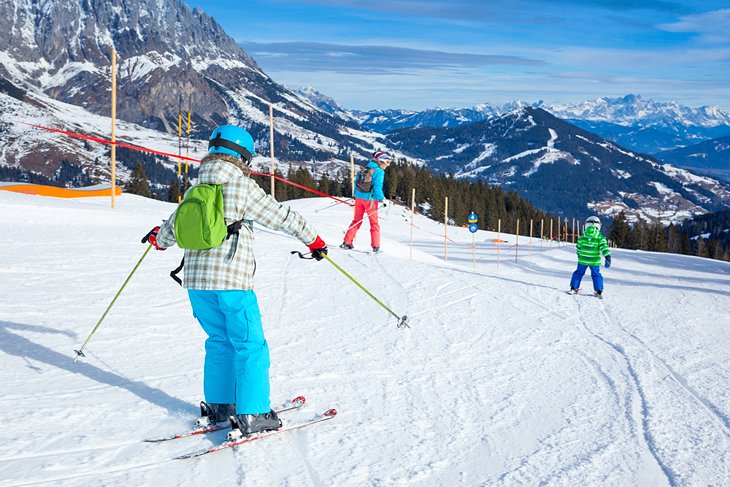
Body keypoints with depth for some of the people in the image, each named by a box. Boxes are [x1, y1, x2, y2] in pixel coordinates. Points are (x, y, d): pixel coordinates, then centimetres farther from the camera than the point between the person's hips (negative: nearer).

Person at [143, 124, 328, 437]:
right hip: (232, 280, -6)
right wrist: (313, 240, 13)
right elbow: (282, 217, -2)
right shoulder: (242, 187, -6)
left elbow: (173, 226, 25)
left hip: (196, 281, 7)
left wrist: (159, 239, 49)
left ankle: (218, 405, 23)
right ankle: (252, 415, -1)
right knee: (250, 346, 1)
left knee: (219, 341, 19)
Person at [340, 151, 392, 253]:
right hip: (370, 200, -6)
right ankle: (375, 246, 5)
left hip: (359, 197, 6)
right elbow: (377, 187, -19)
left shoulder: (366, 168, 10)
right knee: (374, 223, 7)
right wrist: (382, 199, -10)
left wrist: (356, 194, 24)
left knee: (357, 220, 15)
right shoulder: (379, 171, -12)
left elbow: (356, 181, 14)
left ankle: (347, 242, 9)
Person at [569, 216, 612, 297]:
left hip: (583, 260, 2)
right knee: (596, 275, 10)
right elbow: (604, 247, -16)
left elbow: (578, 247, 12)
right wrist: (608, 257, -17)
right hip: (594, 261, -1)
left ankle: (573, 288, 15)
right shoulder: (600, 237, -7)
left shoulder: (582, 236, 1)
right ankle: (599, 291, 7)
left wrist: (579, 255, 28)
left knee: (579, 273, 16)